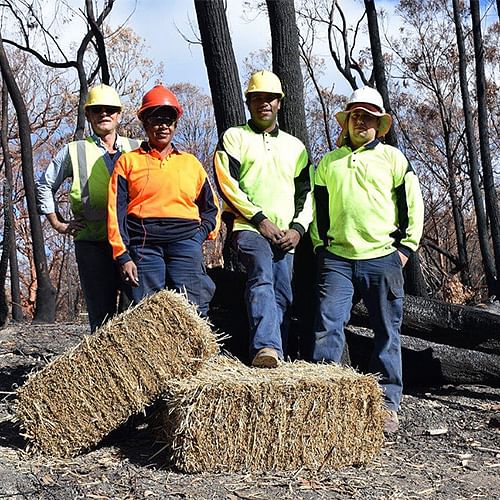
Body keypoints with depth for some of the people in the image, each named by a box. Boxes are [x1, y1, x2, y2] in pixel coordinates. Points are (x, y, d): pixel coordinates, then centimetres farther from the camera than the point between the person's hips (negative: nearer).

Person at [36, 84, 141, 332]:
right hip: (92, 244, -1)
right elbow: (43, 186, 18)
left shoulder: (137, 149, 13)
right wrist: (58, 223, 10)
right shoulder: (74, 152, 10)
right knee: (102, 315, 1)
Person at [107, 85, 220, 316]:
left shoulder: (191, 163, 20)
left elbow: (211, 207, 26)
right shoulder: (128, 161, 13)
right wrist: (122, 256, -5)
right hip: (144, 243, -1)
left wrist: (201, 234, 6)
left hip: (185, 241, 2)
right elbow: (116, 210, 5)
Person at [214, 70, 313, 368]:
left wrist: (298, 227, 2)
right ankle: (267, 347, -43)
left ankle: (276, 354, 4)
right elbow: (227, 184, -2)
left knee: (282, 296, -1)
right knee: (262, 276, -29)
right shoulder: (234, 137, 11)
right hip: (248, 228, -5)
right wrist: (260, 218, -10)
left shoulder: (295, 146, 24)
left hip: (285, 235, 5)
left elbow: (306, 192, 20)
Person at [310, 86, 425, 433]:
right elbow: (318, 207, 21)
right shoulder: (328, 162, 15)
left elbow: (414, 205, 7)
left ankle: (388, 405, 11)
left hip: (383, 259, -1)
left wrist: (405, 248, 1)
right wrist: (320, 246, 11)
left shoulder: (393, 158, 8)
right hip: (337, 259, 2)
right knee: (327, 326, -10)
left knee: (387, 334, 2)